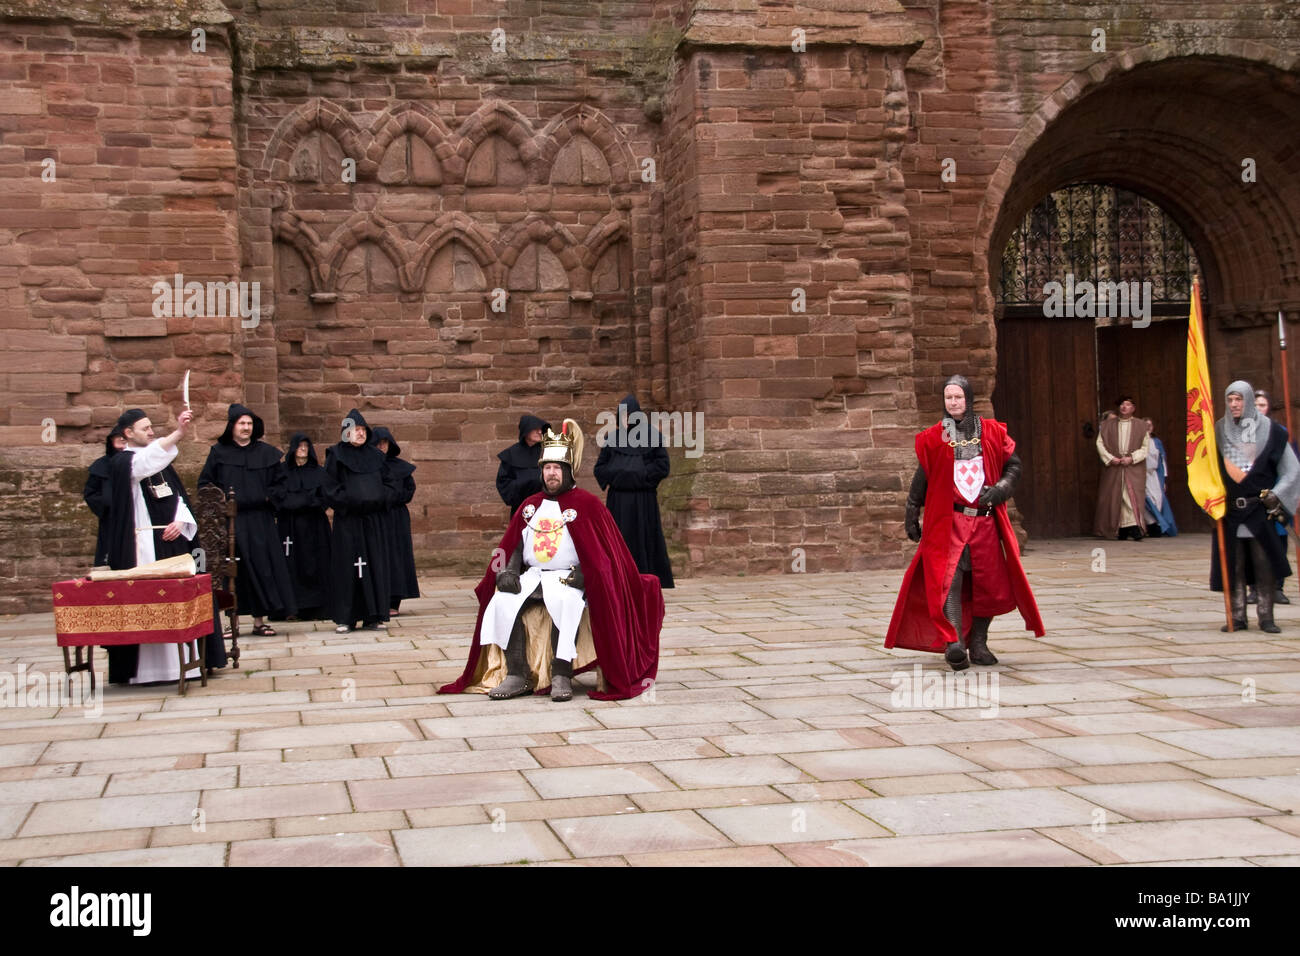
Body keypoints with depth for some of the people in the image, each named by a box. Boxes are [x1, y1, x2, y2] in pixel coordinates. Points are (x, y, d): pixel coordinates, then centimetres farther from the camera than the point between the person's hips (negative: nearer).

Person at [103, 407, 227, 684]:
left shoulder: (161, 461, 18)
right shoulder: (122, 462, -4)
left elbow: (178, 495, 16)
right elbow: (145, 462, -26)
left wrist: (180, 520, -6)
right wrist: (178, 432, -36)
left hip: (172, 539, 7)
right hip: (143, 544, -7)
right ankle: (147, 668, -7)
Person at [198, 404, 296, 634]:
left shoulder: (266, 453, 11)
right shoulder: (219, 452, 6)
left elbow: (280, 482, 16)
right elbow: (205, 483, 6)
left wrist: (268, 497, 1)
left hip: (259, 519, 2)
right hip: (229, 520, -2)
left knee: (261, 566, 0)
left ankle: (259, 619, 7)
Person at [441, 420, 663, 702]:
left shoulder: (586, 504, 2)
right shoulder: (531, 505, 17)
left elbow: (601, 550, -3)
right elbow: (515, 545, 17)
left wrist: (580, 573, -19)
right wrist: (509, 570, -2)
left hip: (567, 577, -5)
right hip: (531, 575, 5)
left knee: (565, 602, -38)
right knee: (502, 602, -24)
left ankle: (561, 675, -33)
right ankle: (517, 674, -23)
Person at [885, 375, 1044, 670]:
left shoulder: (993, 433, 7)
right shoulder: (934, 438, 5)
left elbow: (1013, 465, 12)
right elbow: (921, 478, 9)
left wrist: (1000, 489, -7)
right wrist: (911, 516, 8)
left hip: (985, 520, 2)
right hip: (949, 521, -2)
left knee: (988, 583, 4)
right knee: (949, 579, -17)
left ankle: (978, 643, 18)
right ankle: (953, 643, -26)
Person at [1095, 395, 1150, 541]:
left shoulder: (1140, 426, 8)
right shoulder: (1108, 425, 10)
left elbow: (1145, 447, 4)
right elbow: (1100, 443, 5)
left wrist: (1132, 458, -11)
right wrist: (1110, 458, -8)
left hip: (1134, 467, -2)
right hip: (1114, 468, 2)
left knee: (1133, 495, -13)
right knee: (1115, 497, -1)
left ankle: (1134, 527, -18)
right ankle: (1121, 529, 6)